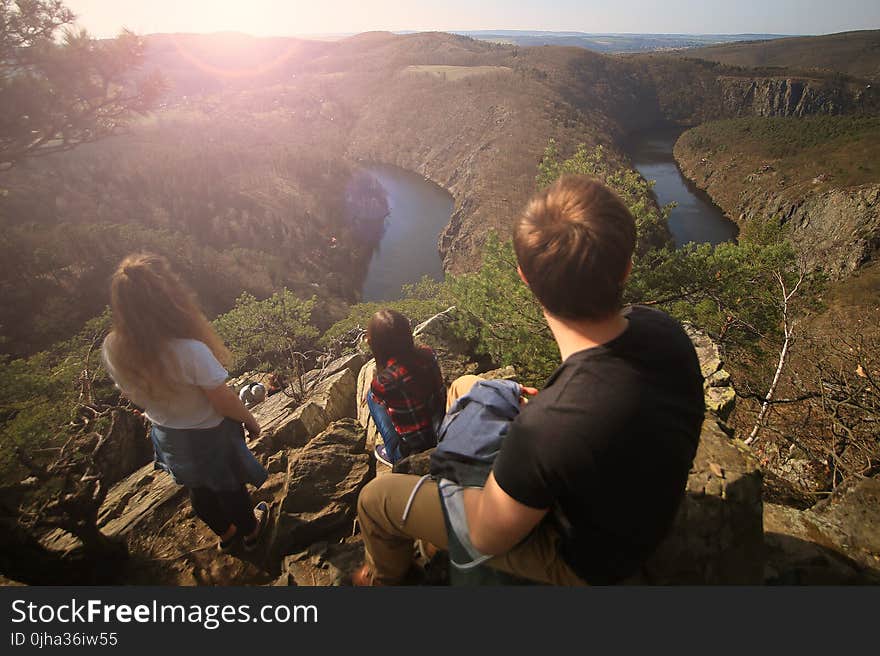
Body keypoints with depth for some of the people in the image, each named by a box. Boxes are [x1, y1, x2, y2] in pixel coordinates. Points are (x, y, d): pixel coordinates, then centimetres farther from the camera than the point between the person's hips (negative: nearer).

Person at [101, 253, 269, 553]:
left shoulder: (112, 349, -21)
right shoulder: (190, 351, -39)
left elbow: (135, 396, -3)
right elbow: (226, 403, -26)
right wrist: (251, 421, -6)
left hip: (167, 436, 5)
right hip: (209, 435, -5)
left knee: (199, 489, 30)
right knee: (229, 486, 24)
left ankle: (225, 533, 57)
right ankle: (250, 531, 53)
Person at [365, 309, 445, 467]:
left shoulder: (385, 380, -26)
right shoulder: (427, 353, -13)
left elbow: (376, 394, 1)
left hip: (414, 450, -5)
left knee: (371, 396, 10)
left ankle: (393, 454, 17)